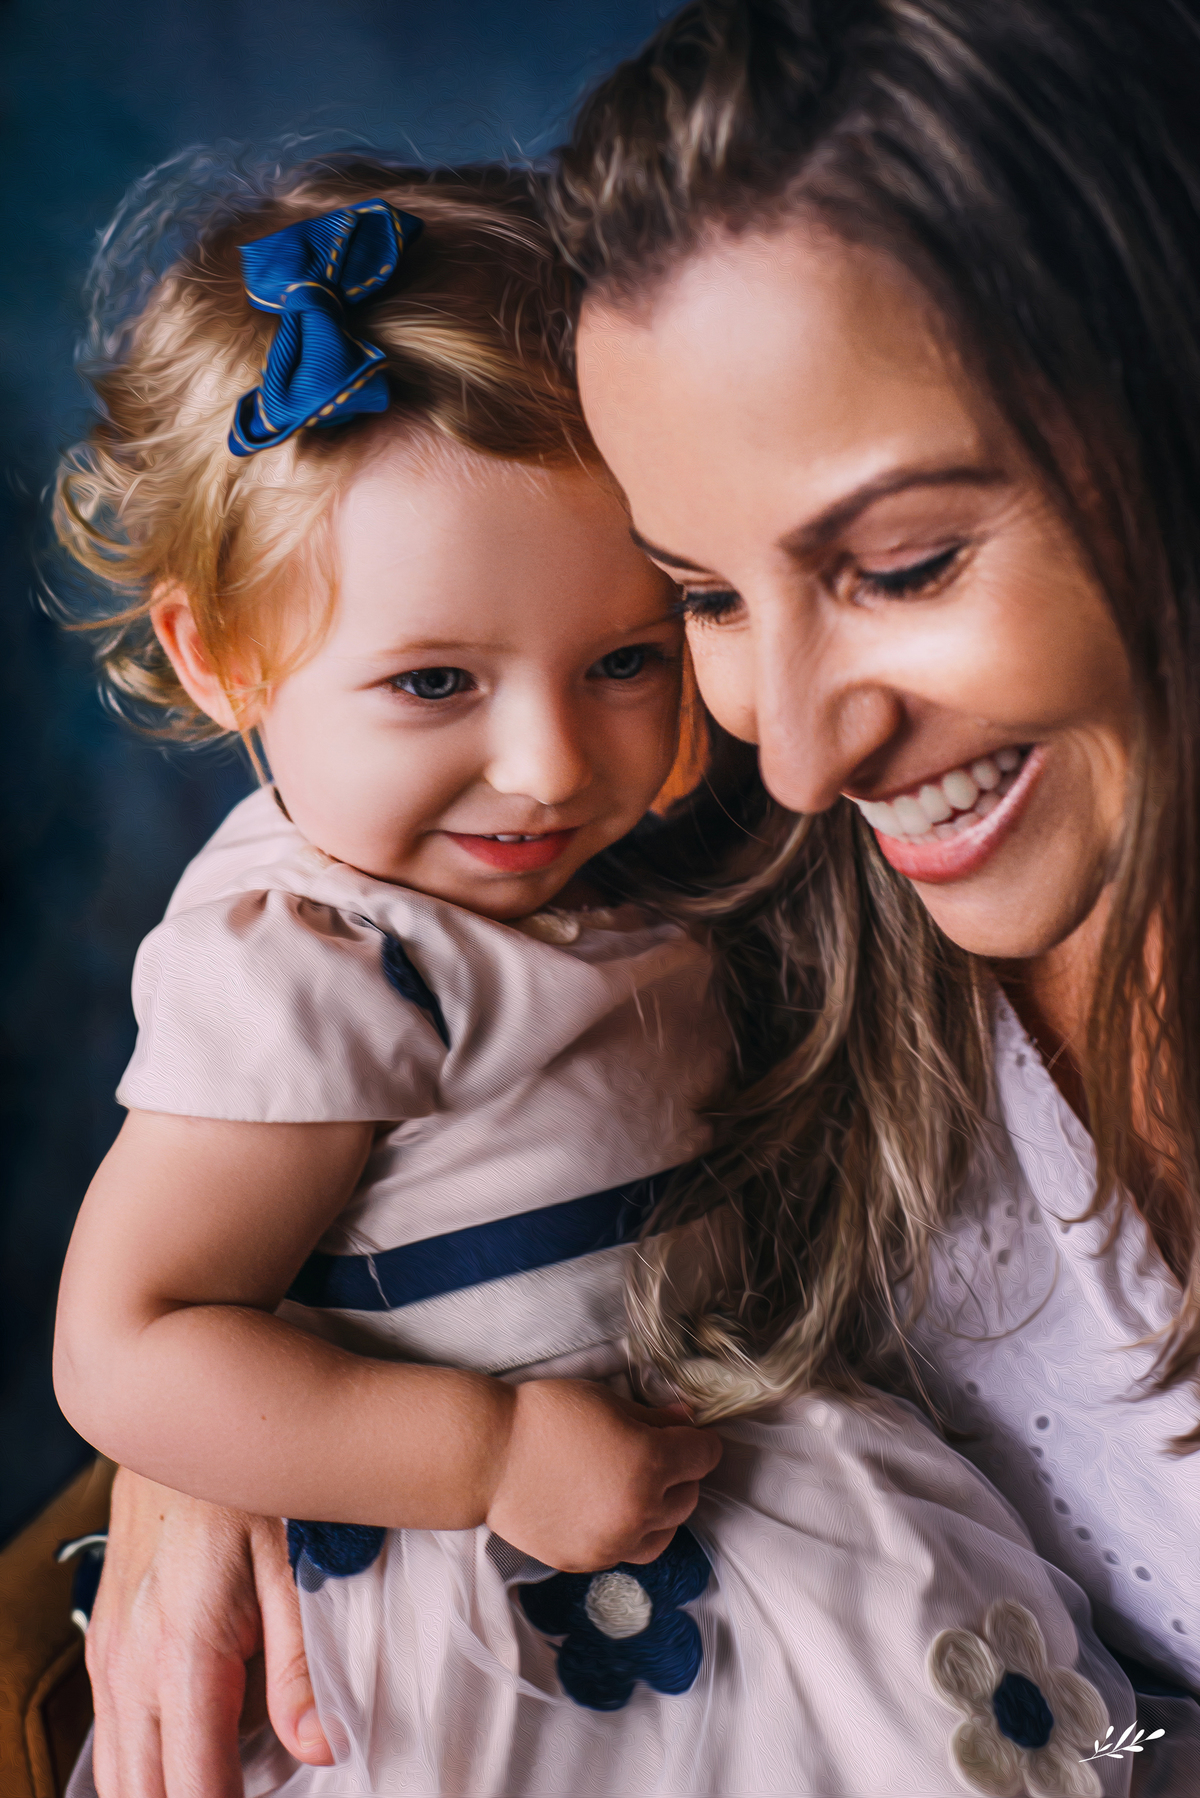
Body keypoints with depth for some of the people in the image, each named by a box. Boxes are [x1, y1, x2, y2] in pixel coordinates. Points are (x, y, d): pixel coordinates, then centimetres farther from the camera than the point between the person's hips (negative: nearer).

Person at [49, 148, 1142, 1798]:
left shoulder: (595, 858, -2)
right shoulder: (297, 964, -27)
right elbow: (126, 1353, -24)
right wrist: (495, 1455, -25)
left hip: (704, 1470, 8)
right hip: (502, 1629, -7)